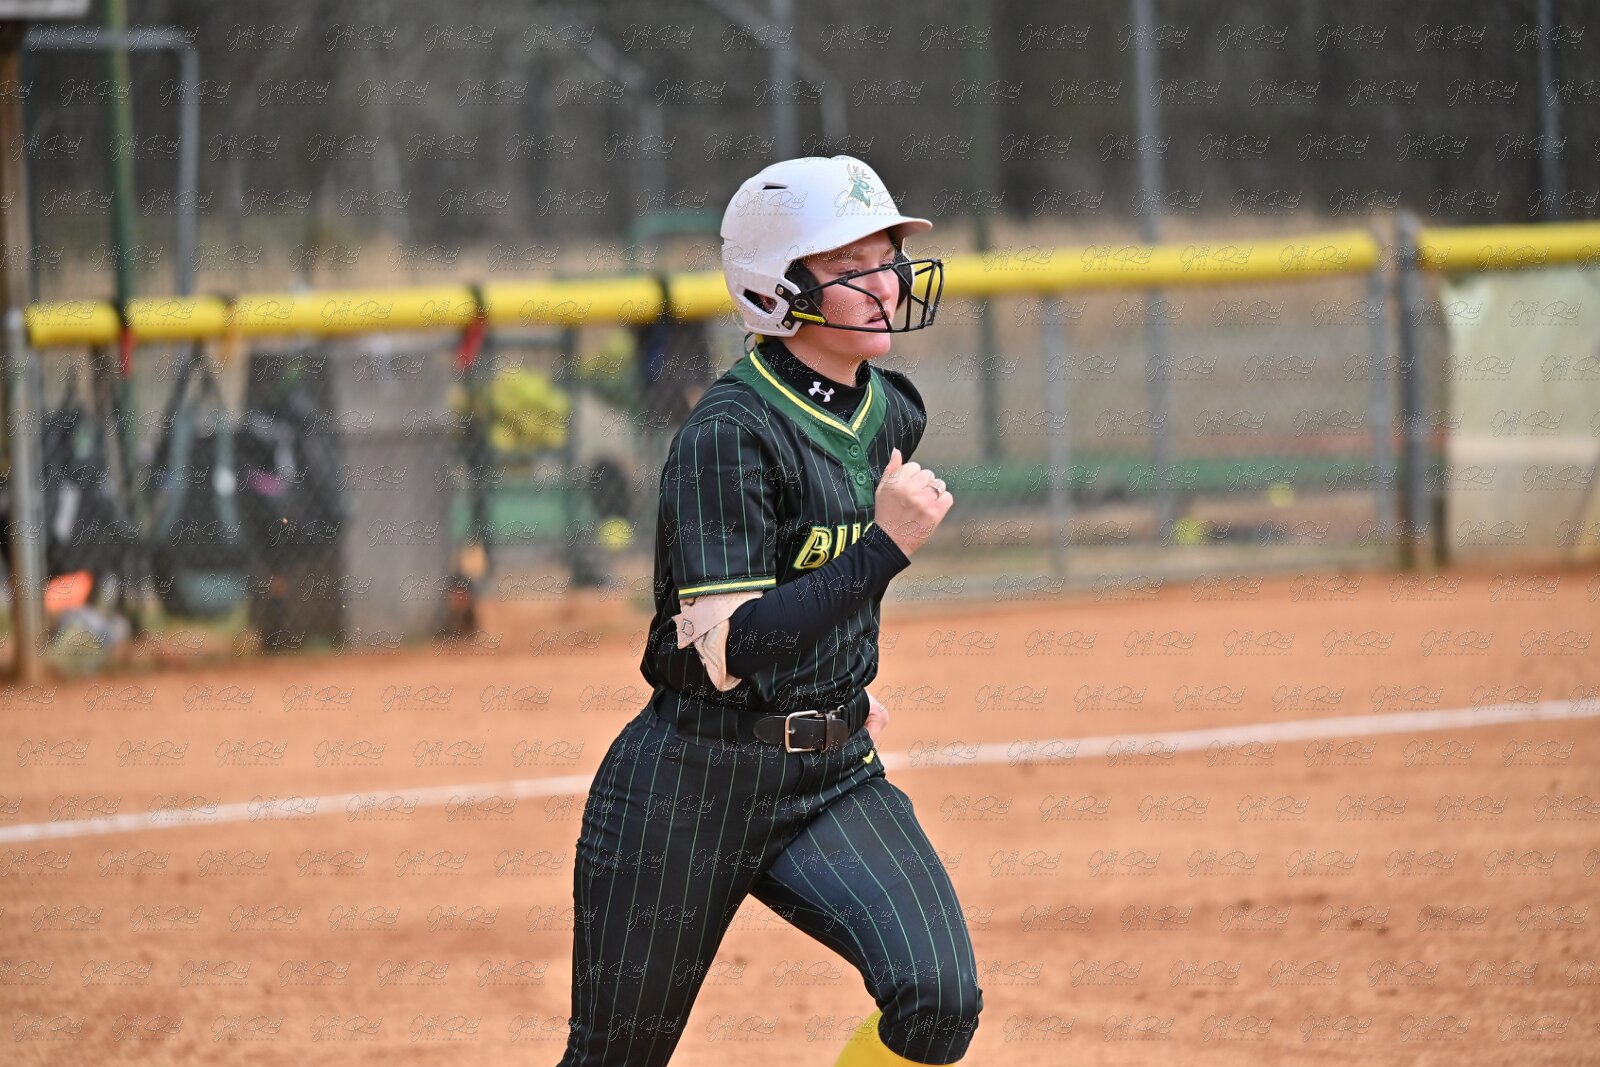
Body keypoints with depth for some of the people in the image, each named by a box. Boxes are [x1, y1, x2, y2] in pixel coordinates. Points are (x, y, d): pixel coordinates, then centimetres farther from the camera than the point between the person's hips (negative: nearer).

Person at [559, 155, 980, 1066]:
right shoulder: (731, 432, -18)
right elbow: (725, 651, -26)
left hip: (835, 775, 6)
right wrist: (885, 548, -28)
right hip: (694, 782, -6)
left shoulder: (892, 415, 5)